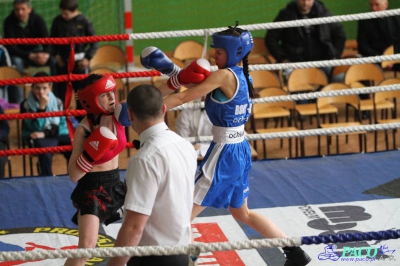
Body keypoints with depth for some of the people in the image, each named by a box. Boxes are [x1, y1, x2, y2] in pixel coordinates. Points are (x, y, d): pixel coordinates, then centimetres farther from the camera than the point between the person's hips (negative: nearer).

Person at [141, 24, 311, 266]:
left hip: (224, 152, -9)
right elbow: (202, 86, 10)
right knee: (243, 213, 25)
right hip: (241, 149, 9)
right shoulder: (243, 75, 7)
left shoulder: (225, 75, -18)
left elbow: (183, 97, -21)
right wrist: (173, 72, -1)